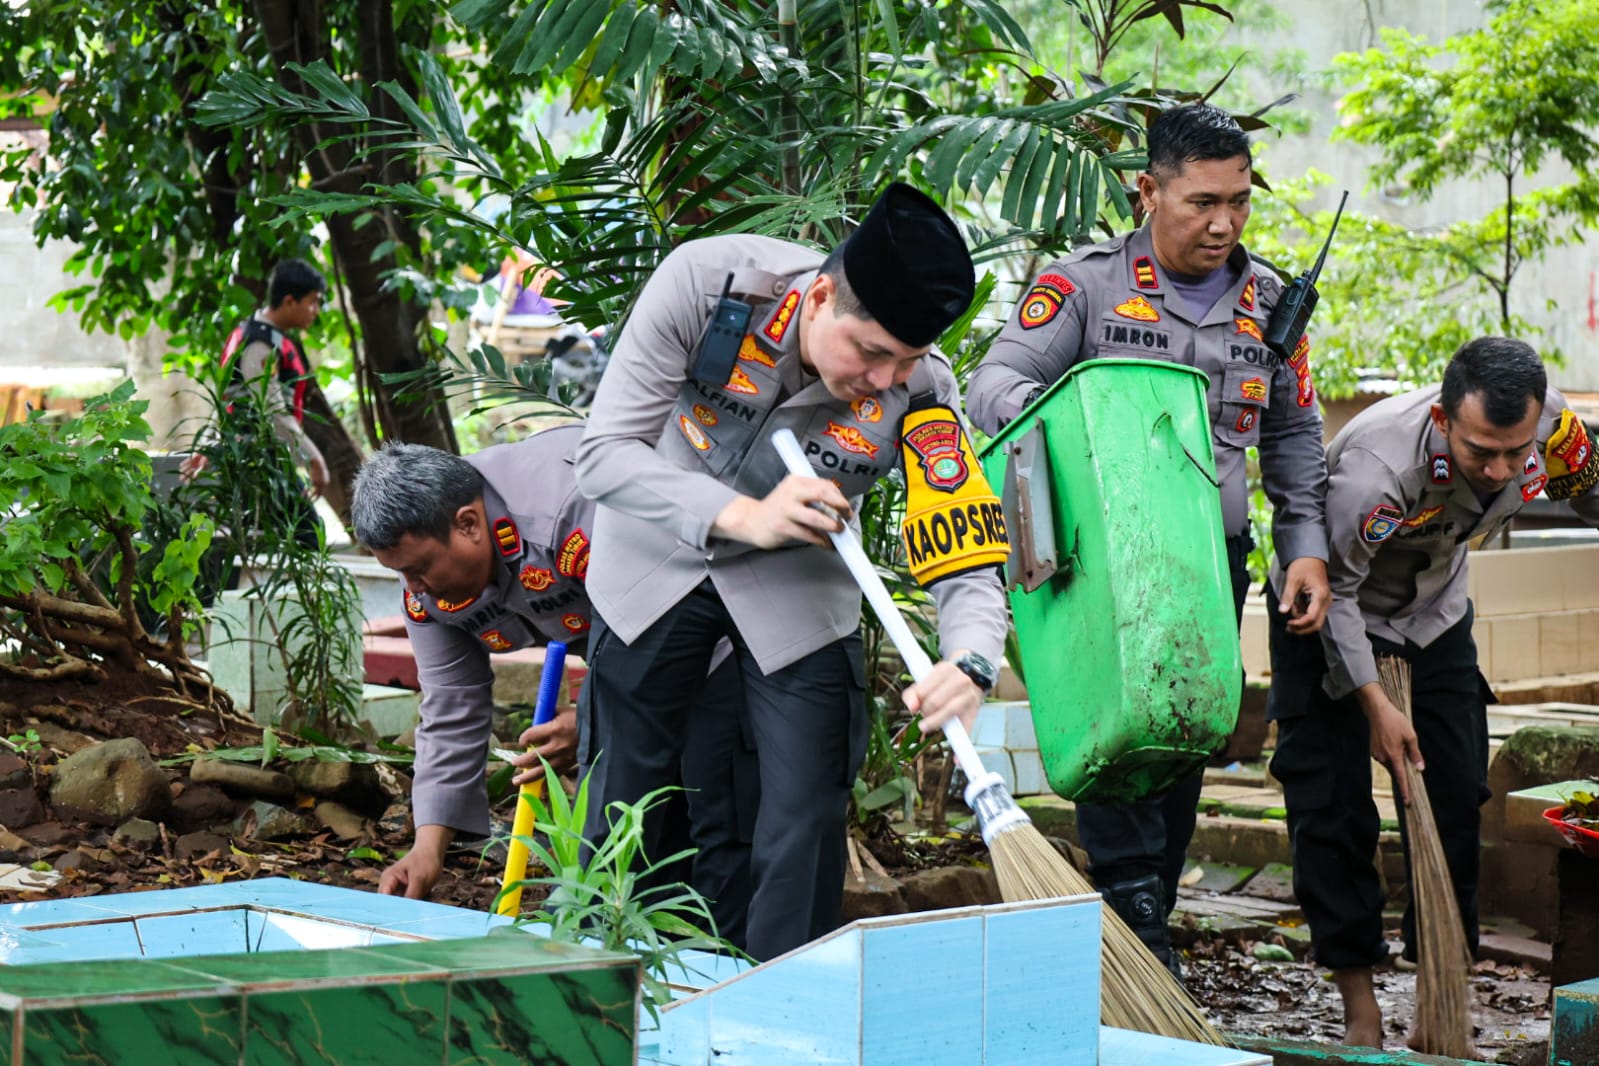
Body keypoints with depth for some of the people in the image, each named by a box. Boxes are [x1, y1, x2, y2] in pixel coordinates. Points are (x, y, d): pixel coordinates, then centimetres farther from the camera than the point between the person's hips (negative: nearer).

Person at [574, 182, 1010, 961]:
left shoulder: (919, 394, -28)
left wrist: (970, 665, -50)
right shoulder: (705, 281, -31)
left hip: (799, 587, 0)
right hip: (658, 559, 0)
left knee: (804, 826, -6)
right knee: (621, 810, 7)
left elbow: (967, 567, -27)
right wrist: (741, 517, -39)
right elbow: (605, 453, -25)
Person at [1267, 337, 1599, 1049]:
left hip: (1436, 612, 5)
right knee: (1331, 806, -9)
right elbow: (1333, 590, -25)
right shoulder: (1377, 469, -40)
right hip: (1333, 618, -5)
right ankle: (1360, 1008, -2)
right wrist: (1374, 703, -24)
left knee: (1456, 797, 1)